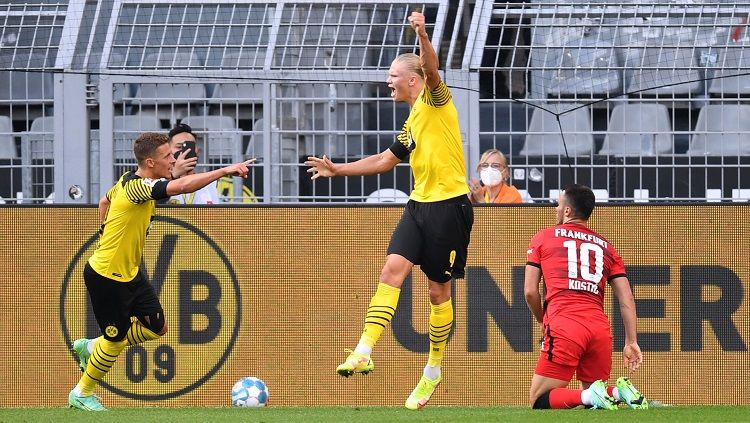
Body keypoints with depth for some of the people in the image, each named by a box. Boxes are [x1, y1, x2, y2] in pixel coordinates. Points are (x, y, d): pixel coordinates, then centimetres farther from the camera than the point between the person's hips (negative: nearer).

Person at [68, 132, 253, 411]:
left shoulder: (129, 182, 2)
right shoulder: (136, 187, -28)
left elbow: (104, 202, 22)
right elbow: (182, 186, -42)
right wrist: (225, 171, -43)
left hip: (128, 272, 9)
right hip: (106, 277, -9)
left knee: (156, 327, 12)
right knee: (116, 339, 5)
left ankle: (91, 347, 28)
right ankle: (82, 394, 26)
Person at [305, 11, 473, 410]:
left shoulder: (436, 100, -4)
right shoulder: (411, 122, 18)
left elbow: (431, 69, -26)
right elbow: (386, 160, 30)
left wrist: (423, 37, -45)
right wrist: (339, 169, 27)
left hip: (450, 206, -7)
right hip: (420, 204, 7)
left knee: (439, 291, 2)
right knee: (392, 270, -9)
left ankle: (433, 370, 15)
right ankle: (364, 352, -18)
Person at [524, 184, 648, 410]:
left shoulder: (543, 238, 13)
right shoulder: (606, 247, 22)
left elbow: (530, 292, 10)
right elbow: (627, 299, 14)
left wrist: (543, 322, 27)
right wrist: (631, 342, 12)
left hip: (564, 327, -4)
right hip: (600, 328, 4)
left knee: (539, 401, 0)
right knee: (591, 390, 22)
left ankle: (590, 396, -25)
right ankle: (620, 391, -11)